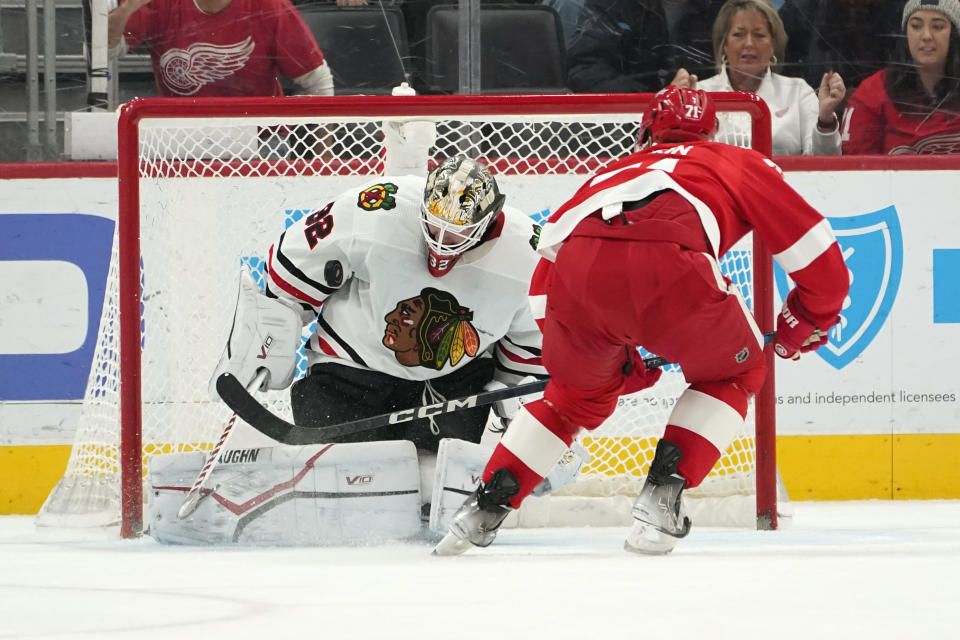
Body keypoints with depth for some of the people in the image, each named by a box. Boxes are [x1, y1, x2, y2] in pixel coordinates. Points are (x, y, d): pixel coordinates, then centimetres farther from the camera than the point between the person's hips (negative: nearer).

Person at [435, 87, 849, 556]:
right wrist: (806, 323, 42)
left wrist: (615, 359, 41)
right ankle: (661, 496, 8)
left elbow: (548, 264, 37)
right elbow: (817, 253, 25)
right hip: (669, 270, -4)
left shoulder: (615, 171, 41)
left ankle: (484, 509, 25)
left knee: (579, 393, 31)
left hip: (577, 271, 4)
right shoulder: (740, 165, 32)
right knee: (734, 372, 24)